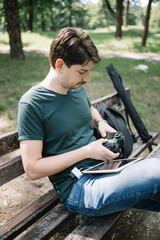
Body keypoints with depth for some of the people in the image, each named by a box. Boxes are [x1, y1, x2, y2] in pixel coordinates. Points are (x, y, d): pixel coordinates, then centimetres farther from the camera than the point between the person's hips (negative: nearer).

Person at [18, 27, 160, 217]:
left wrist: (100, 122, 8)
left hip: (104, 168, 7)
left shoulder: (77, 88, 9)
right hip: (77, 188, -7)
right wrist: (86, 151, -15)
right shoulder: (31, 104, -12)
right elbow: (32, 169, -14)